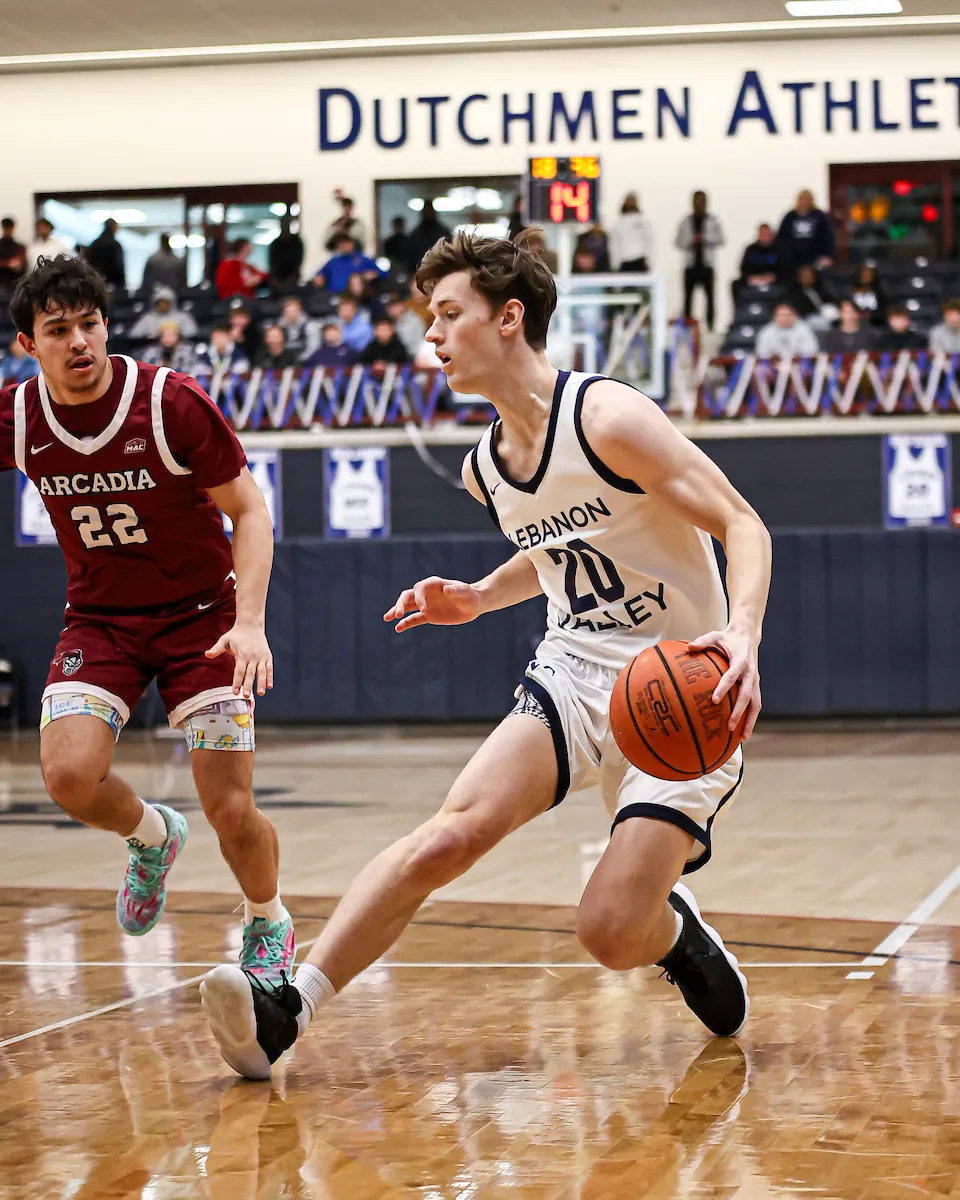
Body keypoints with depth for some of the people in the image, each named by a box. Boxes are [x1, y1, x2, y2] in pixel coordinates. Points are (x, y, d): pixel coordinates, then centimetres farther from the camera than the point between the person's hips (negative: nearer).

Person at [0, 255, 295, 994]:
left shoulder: (173, 402, -18)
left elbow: (249, 511, -11)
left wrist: (249, 622, -22)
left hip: (201, 615, -2)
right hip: (99, 620, 3)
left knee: (232, 811, -9)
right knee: (69, 774, -22)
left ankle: (268, 923, 24)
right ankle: (151, 837, 14)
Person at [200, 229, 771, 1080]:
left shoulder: (609, 419, -16)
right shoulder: (485, 468, 8)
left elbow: (742, 525, -18)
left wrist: (742, 634, -36)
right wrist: (479, 597, 10)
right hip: (574, 671, 5)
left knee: (611, 934, -15)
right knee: (454, 830, -21)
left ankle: (674, 929, 22)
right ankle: (287, 1007, -26)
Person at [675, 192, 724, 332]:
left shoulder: (712, 221, 4)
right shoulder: (686, 221, 7)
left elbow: (720, 240, 1)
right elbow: (678, 242, 8)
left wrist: (704, 239, -14)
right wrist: (691, 242, -11)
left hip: (707, 264, -1)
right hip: (690, 265, 1)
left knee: (710, 295, -2)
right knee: (688, 296, 1)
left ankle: (710, 324, 3)